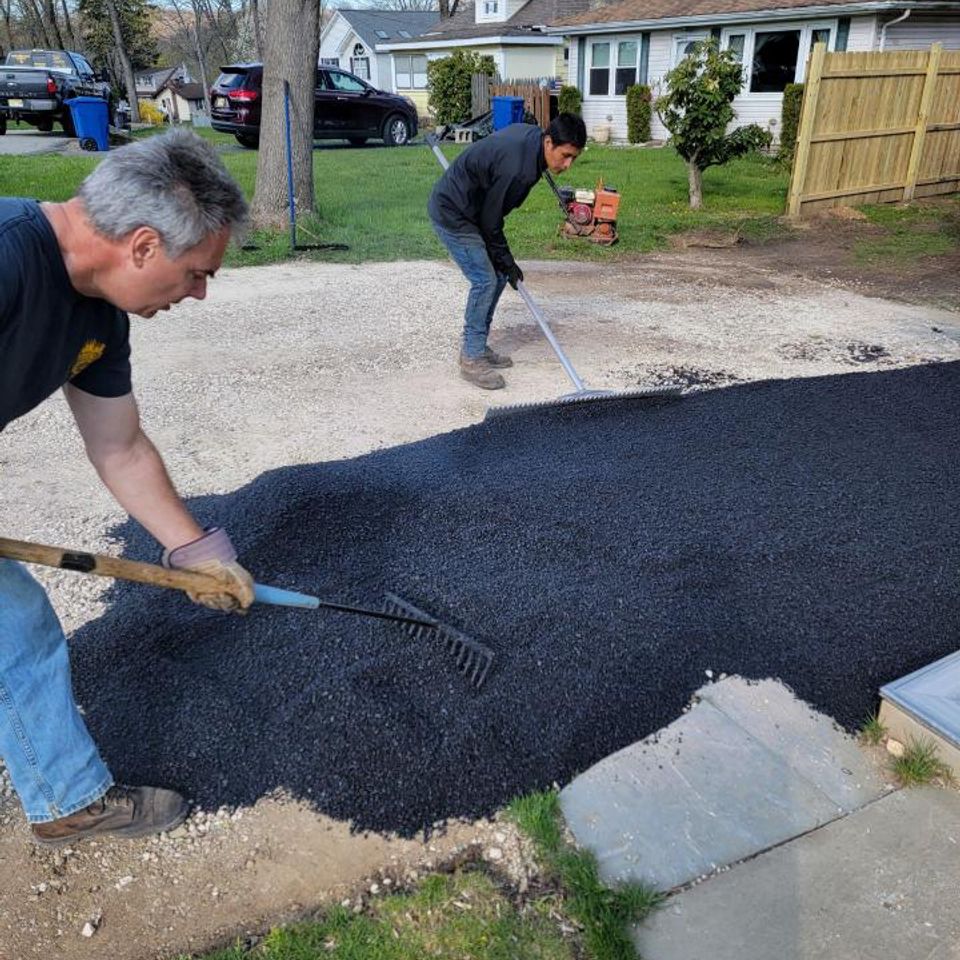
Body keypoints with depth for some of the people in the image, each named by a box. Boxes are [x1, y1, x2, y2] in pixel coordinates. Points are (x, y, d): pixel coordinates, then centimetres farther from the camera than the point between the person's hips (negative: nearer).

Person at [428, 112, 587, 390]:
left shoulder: (531, 134, -3)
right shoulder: (516, 169, -32)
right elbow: (491, 221, -22)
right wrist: (507, 262, -9)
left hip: (472, 208, 10)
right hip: (451, 213, -10)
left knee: (497, 276, 9)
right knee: (485, 281, -13)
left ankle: (476, 347, 17)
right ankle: (472, 360, -4)